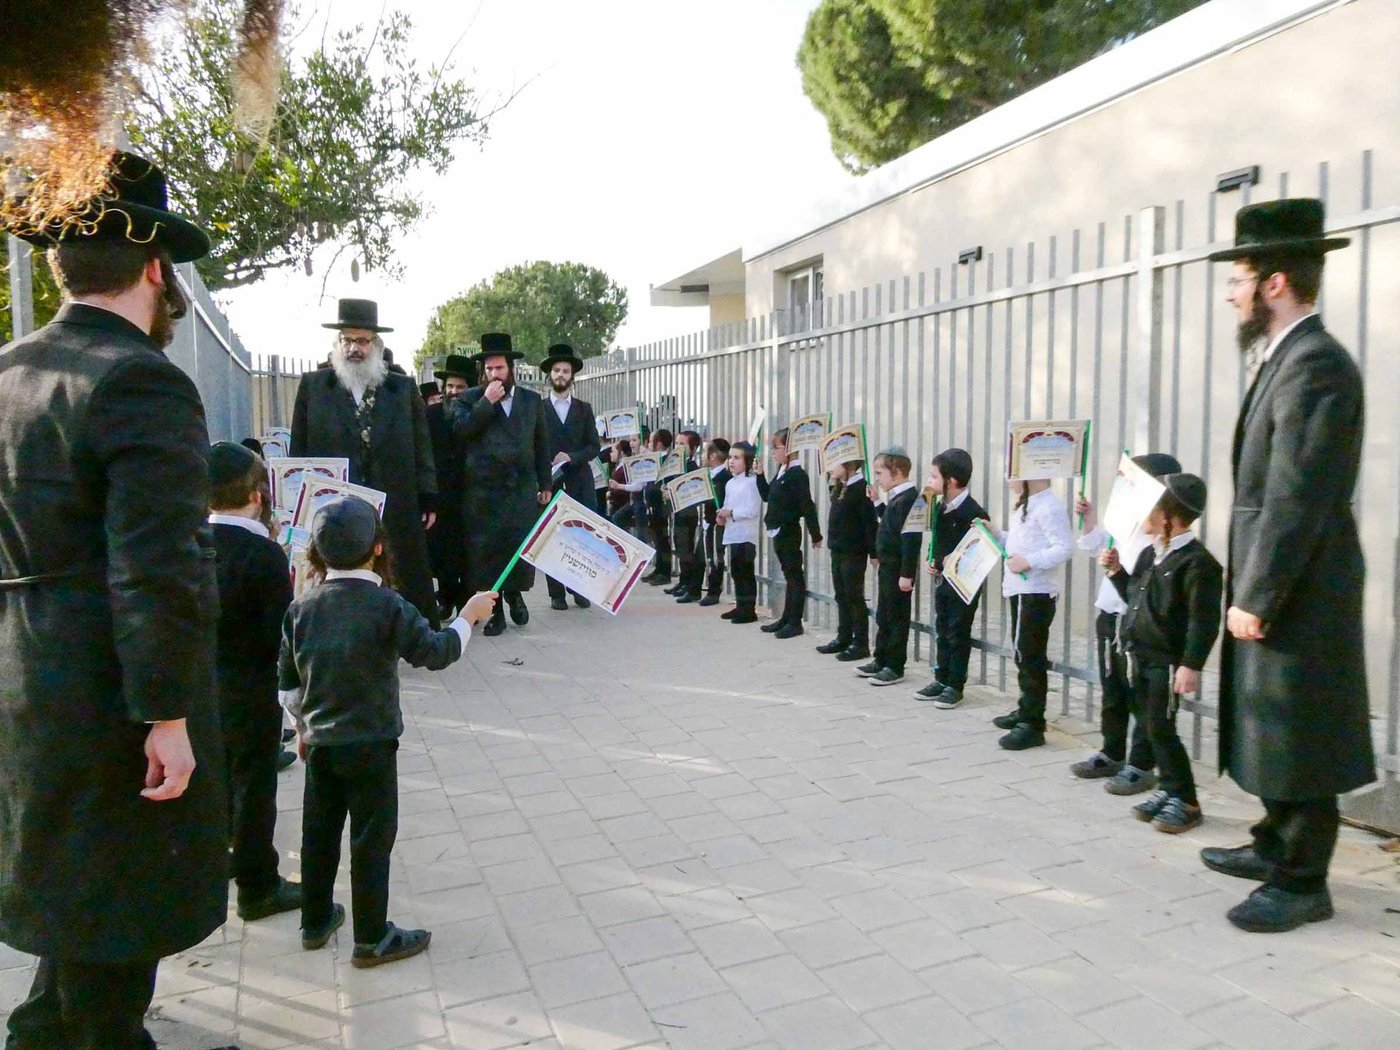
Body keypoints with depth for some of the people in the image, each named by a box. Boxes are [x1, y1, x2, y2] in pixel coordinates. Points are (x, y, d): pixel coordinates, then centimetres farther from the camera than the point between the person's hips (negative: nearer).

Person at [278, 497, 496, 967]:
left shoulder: (302, 608, -1)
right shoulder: (386, 605, -17)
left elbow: (288, 679, 7)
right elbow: (435, 652, -15)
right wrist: (470, 616, -1)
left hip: (320, 742, 5)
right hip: (370, 744, -5)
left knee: (319, 832, 18)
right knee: (372, 839, 6)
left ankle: (315, 921, 35)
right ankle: (372, 939, 16)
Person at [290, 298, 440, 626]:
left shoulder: (404, 388, 9)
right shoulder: (312, 386, 7)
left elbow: (422, 448, 8)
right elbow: (299, 449, 8)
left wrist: (429, 500, 2)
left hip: (397, 512, 1)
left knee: (411, 593, 7)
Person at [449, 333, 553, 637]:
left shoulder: (532, 400, 13)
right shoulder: (470, 399, 6)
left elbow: (542, 445, 14)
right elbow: (460, 430, -10)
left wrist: (546, 484, 10)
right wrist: (487, 402, -13)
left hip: (523, 488, 2)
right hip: (483, 491, -1)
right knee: (486, 550, 0)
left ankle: (514, 594, 26)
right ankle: (494, 610, 12)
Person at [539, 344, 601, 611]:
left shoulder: (584, 409, 12)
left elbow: (594, 447, 6)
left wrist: (571, 457, -11)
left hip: (579, 482, 1)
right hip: (549, 482, -1)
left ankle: (579, 589, 7)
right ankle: (556, 593, 4)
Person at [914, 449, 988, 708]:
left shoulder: (972, 512, -19)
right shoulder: (941, 508, 6)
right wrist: (932, 561, 1)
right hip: (941, 579, 8)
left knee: (958, 634, 3)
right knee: (942, 631, 16)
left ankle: (955, 686, 13)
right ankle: (941, 679, 27)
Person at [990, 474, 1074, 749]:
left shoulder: (1048, 506, -18)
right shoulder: (1026, 505, 14)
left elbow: (1064, 548, -24)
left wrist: (1029, 562, -29)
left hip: (1036, 593, -11)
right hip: (1021, 591, 11)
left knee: (1030, 656, -7)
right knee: (1022, 654, 18)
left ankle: (1033, 725, -2)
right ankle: (1026, 711, 29)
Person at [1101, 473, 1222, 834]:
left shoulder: (1196, 561, -16)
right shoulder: (1150, 553, 10)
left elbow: (1203, 620, -20)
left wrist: (1191, 665, -24)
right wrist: (1116, 571, 9)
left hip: (1167, 661, -8)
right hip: (1140, 657, 9)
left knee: (1161, 730, -4)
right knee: (1152, 728, 13)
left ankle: (1186, 802, 8)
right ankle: (1170, 789, 24)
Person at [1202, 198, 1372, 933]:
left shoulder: (1315, 364, -18)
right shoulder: (1288, 359, 14)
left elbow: (1296, 500, -23)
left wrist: (1255, 598, -19)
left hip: (1297, 598, -10)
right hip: (1274, 590, 10)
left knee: (1296, 738, 2)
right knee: (1272, 732, 20)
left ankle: (1301, 882, 16)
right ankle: (1276, 846, 36)